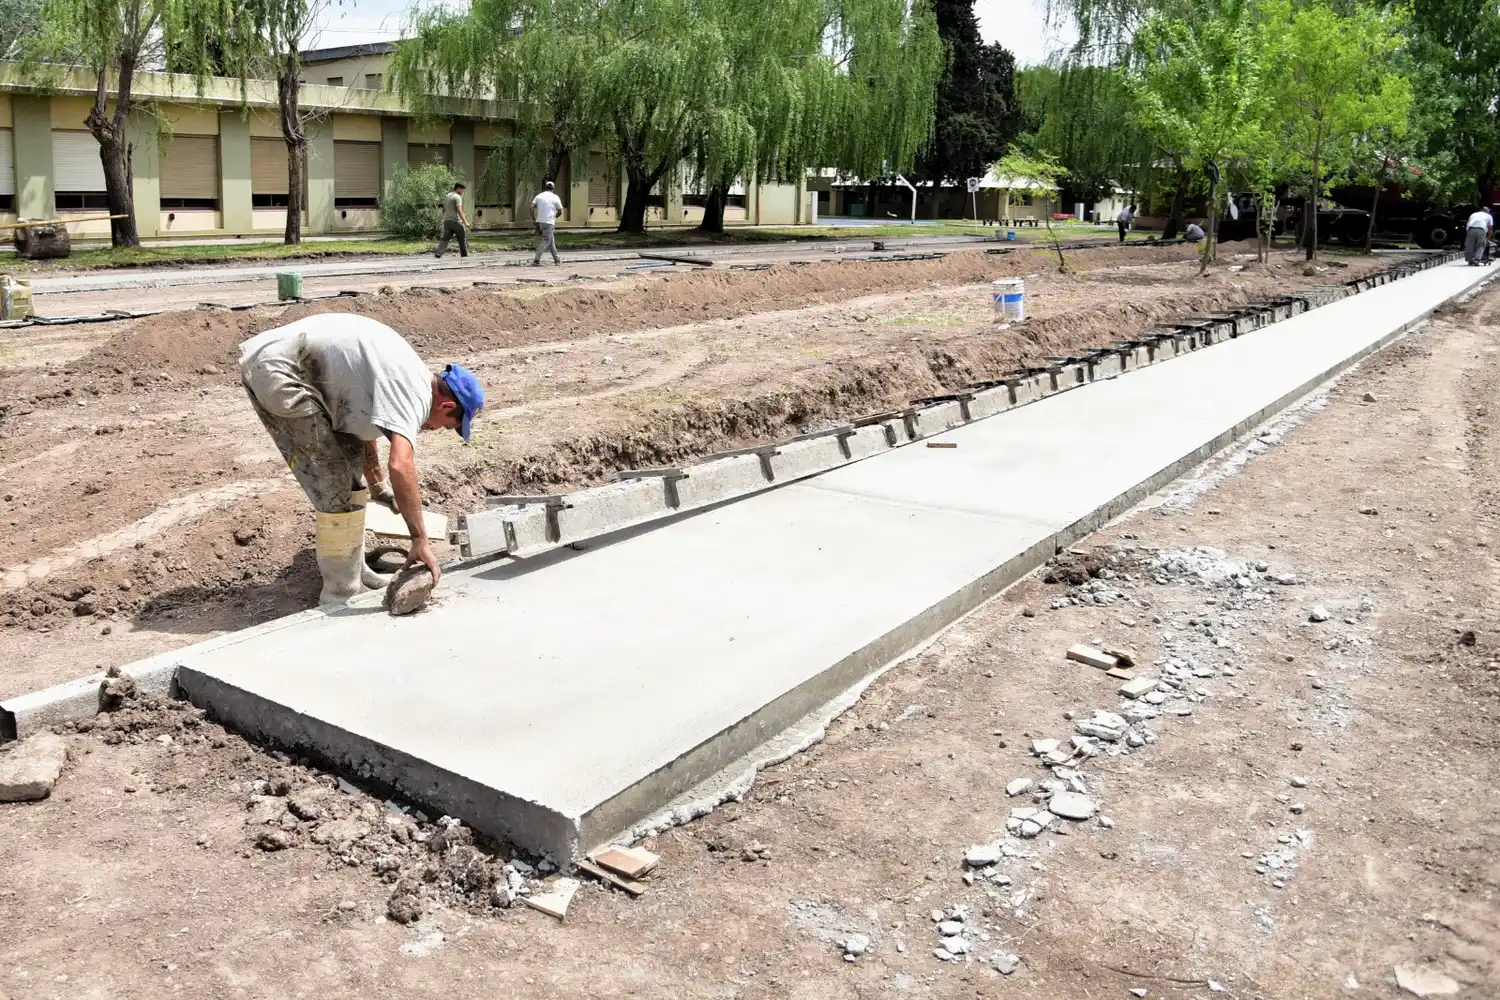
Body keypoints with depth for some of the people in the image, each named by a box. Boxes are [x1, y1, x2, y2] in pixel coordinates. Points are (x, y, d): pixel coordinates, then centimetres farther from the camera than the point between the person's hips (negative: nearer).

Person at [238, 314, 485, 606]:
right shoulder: (416, 392, -15)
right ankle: (339, 595, 3)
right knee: (335, 485, -6)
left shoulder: (403, 376, 16)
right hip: (275, 371, -11)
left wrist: (380, 489, 38)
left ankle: (353, 571, 26)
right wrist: (420, 540, -24)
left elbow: (363, 427, 30)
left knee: (350, 458, 17)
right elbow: (400, 466, -30)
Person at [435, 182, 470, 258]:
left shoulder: (447, 196, 16)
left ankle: (438, 253, -15)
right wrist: (465, 222, -21)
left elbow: (444, 210, 20)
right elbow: (459, 210, -20)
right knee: (463, 237, 10)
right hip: (455, 221, -7)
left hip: (446, 221, 7)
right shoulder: (457, 197, -12)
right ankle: (464, 254, 16)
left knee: (445, 238, 1)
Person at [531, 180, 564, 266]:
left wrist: (533, 218, 4)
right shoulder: (555, 197, 0)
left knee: (551, 239, 18)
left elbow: (532, 207, -2)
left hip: (539, 221, 5)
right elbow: (560, 211, 3)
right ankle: (536, 260, -10)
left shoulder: (539, 196, 9)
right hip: (549, 222, -5)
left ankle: (556, 259, 23)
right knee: (546, 241, -1)